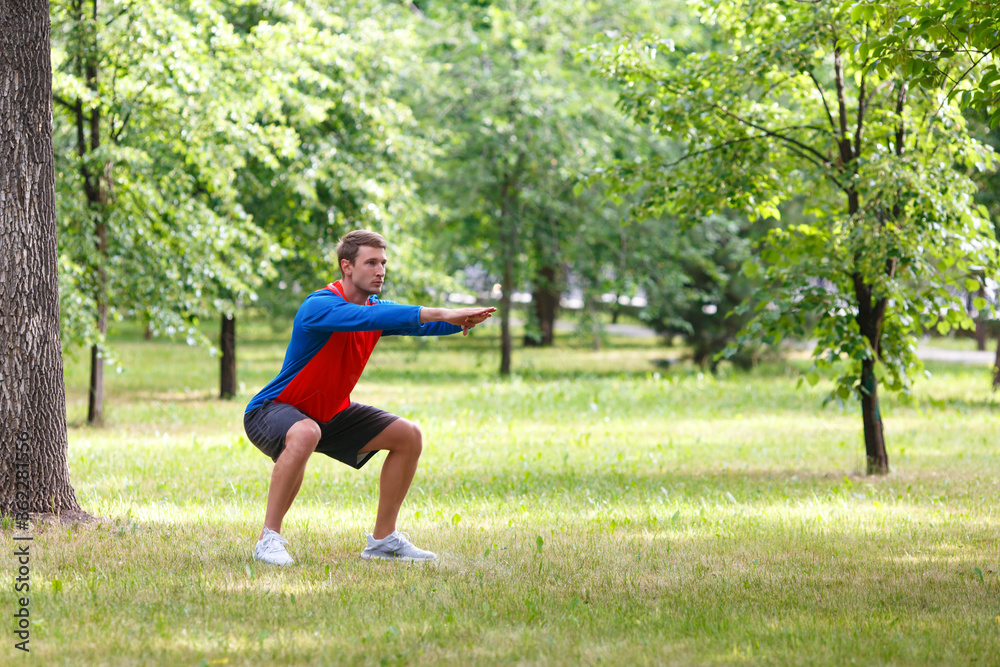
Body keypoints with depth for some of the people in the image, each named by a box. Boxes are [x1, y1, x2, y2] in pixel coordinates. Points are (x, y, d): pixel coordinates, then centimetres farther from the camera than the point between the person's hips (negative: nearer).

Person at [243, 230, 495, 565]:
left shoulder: (376, 307, 0)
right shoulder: (320, 305, -27)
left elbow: (419, 323, -12)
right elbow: (369, 318, -43)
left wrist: (460, 321, -35)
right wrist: (440, 313, -46)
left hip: (330, 414, 8)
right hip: (272, 411, -8)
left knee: (408, 435, 0)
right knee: (305, 434, -42)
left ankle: (382, 539, 10)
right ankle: (269, 538, -30)